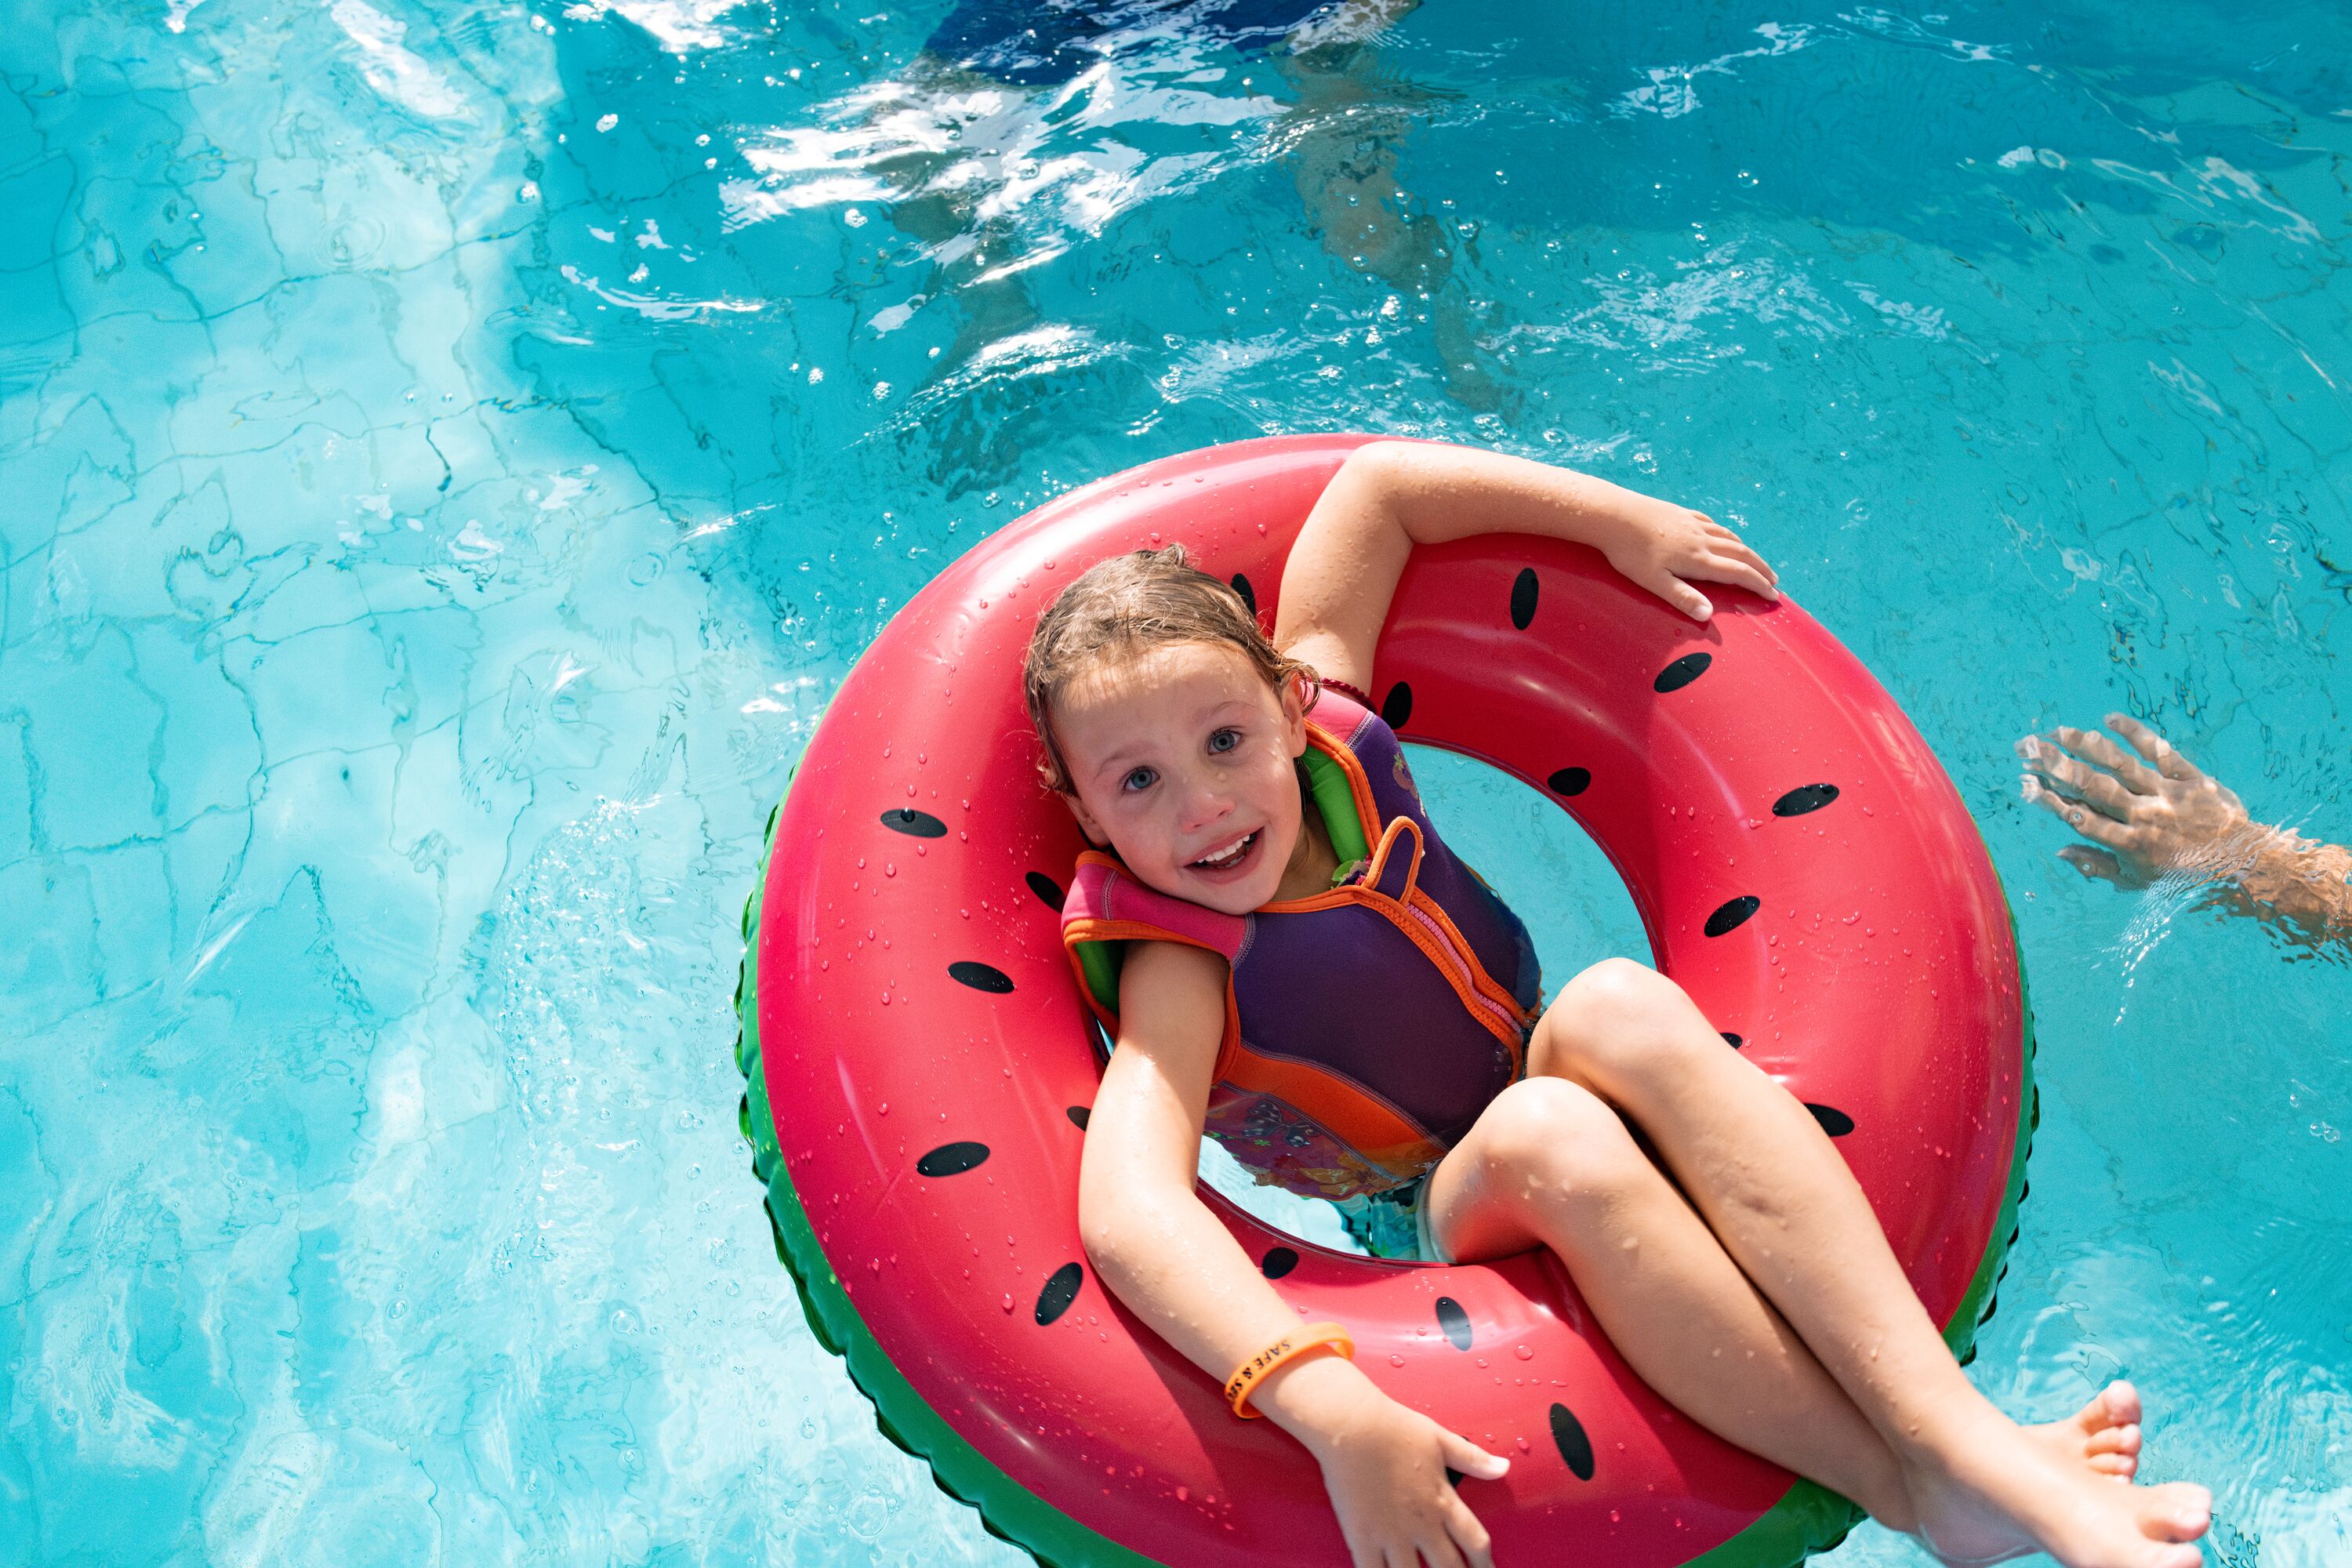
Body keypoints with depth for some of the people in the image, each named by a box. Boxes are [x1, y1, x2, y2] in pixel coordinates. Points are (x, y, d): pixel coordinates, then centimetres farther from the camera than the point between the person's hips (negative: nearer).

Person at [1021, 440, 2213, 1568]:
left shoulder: (1321, 727, -10)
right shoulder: (1182, 972, -24)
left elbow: (1377, 479, 1)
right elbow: (1128, 1210, -40)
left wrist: (1624, 521, -1)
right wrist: (1343, 1420, -51)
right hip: (1432, 1234, -4)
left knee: (1616, 1006, -32)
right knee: (1545, 1129, -40)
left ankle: (1951, 1423, -39)